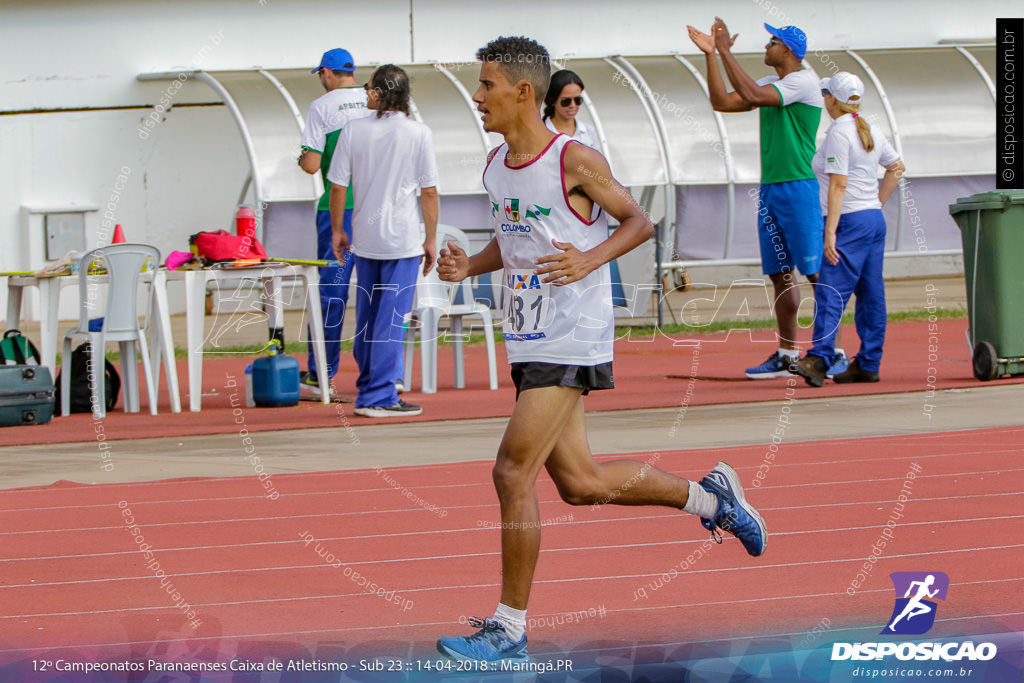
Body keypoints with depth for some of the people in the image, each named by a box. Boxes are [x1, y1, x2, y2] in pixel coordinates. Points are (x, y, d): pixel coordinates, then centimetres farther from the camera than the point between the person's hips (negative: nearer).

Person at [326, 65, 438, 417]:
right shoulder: (419, 134, -6)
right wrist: (431, 239, 2)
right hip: (403, 240, -3)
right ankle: (379, 397, -5)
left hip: (364, 238, 3)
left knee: (366, 317, 14)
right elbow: (429, 192, -6)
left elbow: (338, 187, 1)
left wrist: (337, 230, 13)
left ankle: (367, 390, 23)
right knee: (392, 319, -2)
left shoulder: (354, 131, -1)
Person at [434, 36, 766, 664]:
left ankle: (510, 629, -5)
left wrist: (589, 260, -22)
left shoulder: (576, 161, -13)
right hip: (529, 341, 8)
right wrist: (469, 266, 3)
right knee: (581, 484, 13)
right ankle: (709, 496, 35)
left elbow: (639, 222, -5)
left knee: (513, 473, -13)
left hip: (571, 339, -8)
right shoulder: (497, 166, 9)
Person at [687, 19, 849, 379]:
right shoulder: (771, 84, 16)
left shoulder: (803, 82, -11)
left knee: (816, 272, -9)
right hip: (770, 188, 9)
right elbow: (722, 102, 13)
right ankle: (787, 355, 15)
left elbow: (751, 95, -23)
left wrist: (726, 51, -19)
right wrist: (710, 54, 6)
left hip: (800, 187, -9)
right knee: (780, 274, 10)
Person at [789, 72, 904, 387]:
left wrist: (830, 231, -21)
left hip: (850, 220, -9)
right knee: (871, 293, 8)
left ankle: (819, 358, -28)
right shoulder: (869, 131, 13)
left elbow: (838, 185, -19)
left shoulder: (838, 133, -13)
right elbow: (896, 167, 25)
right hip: (875, 219, 9)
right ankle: (868, 364, 10)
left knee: (831, 292, -17)